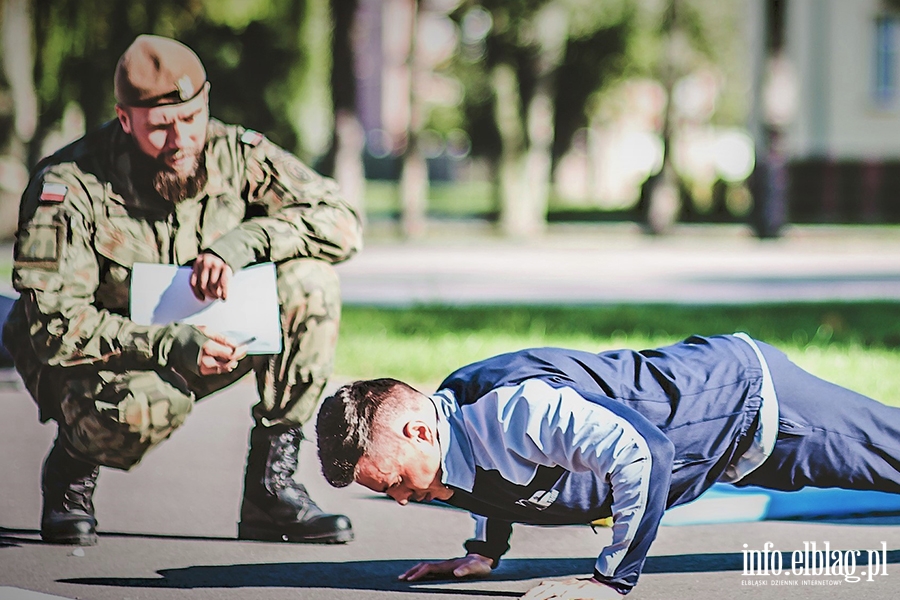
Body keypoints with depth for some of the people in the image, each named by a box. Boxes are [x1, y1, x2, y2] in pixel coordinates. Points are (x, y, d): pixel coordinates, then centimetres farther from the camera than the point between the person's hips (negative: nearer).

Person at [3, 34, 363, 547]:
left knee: (308, 282, -18)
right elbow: (55, 327, -26)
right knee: (149, 406, -40)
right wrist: (173, 346, -36)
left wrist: (240, 243, -30)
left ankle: (272, 488, -12)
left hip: (200, 341, 5)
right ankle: (71, 473, -2)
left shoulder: (234, 155, -12)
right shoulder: (68, 187, -23)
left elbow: (340, 220, -14)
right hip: (91, 362, -5)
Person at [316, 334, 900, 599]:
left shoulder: (516, 409, -38)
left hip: (757, 400, -8)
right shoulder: (451, 403, -9)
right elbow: (503, 467, 15)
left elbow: (641, 454, -43)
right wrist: (485, 553, 7)